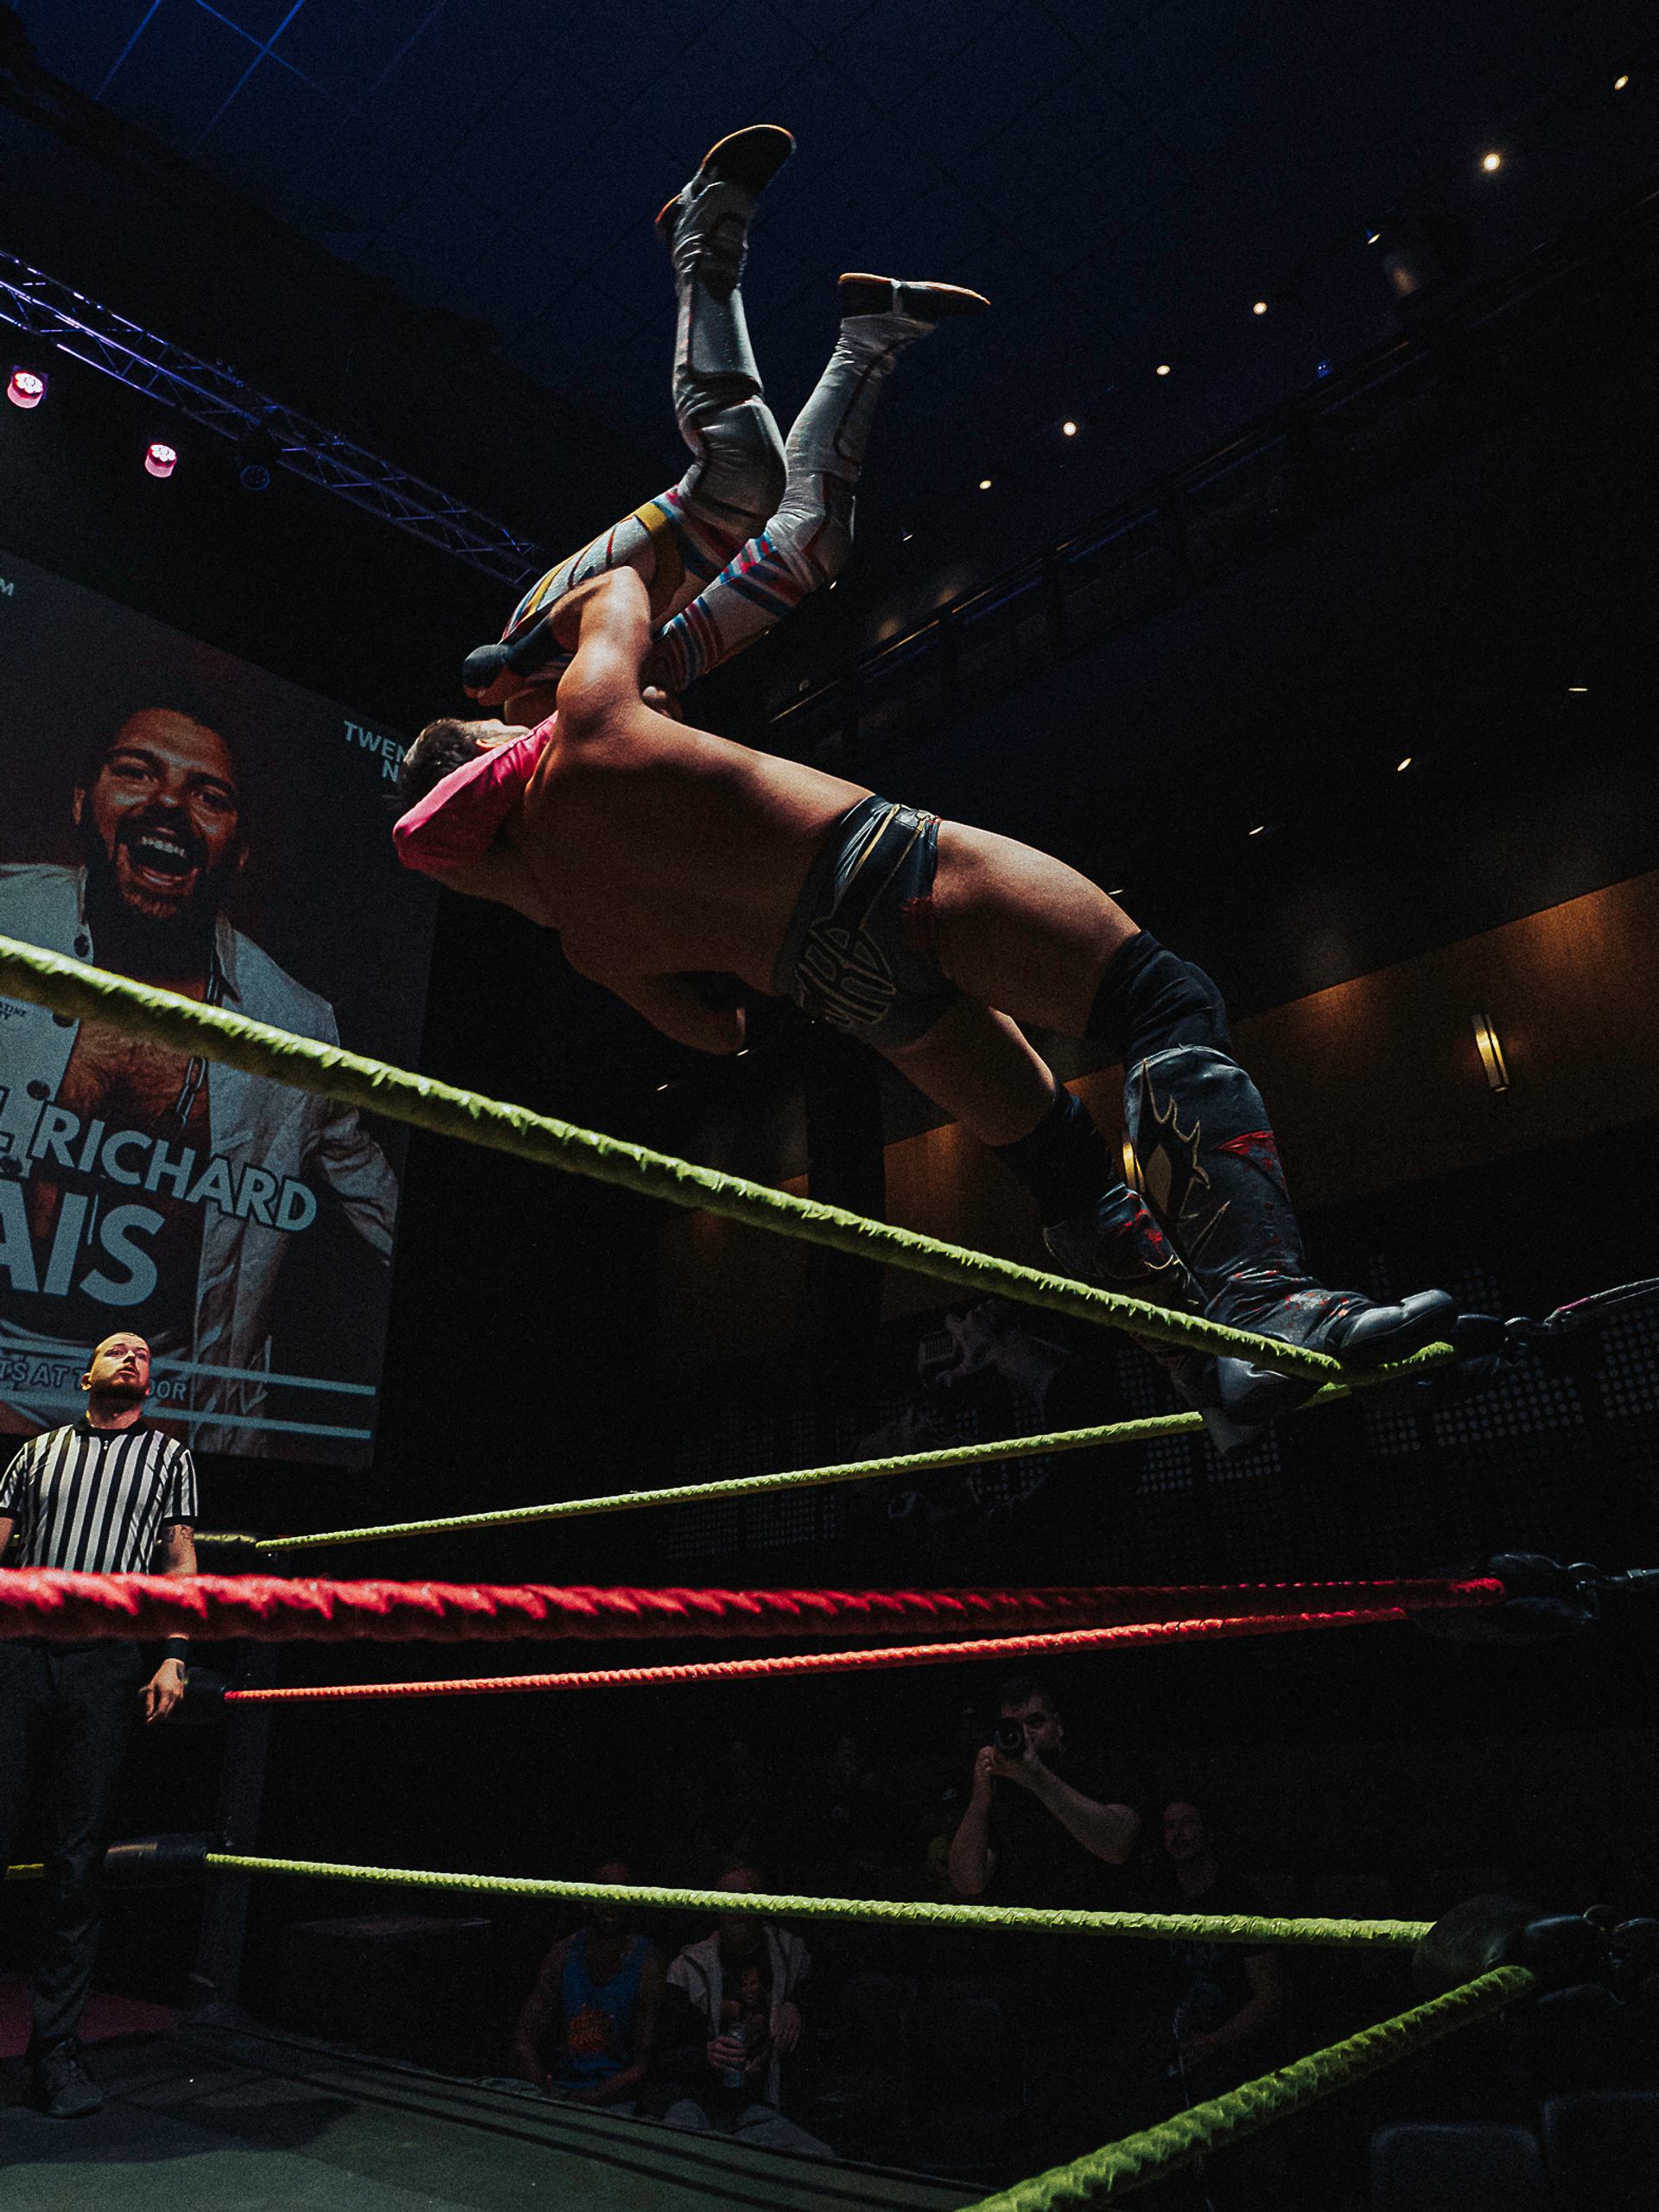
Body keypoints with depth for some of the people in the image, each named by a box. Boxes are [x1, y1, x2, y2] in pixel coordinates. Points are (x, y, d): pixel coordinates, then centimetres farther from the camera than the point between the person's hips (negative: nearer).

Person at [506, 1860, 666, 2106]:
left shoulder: (647, 1960, -7)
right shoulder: (564, 1954, 4)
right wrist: (545, 2097, -15)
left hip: (615, 2100, -3)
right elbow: (523, 2043, 2)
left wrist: (582, 2100, -18)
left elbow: (643, 2067, -10)